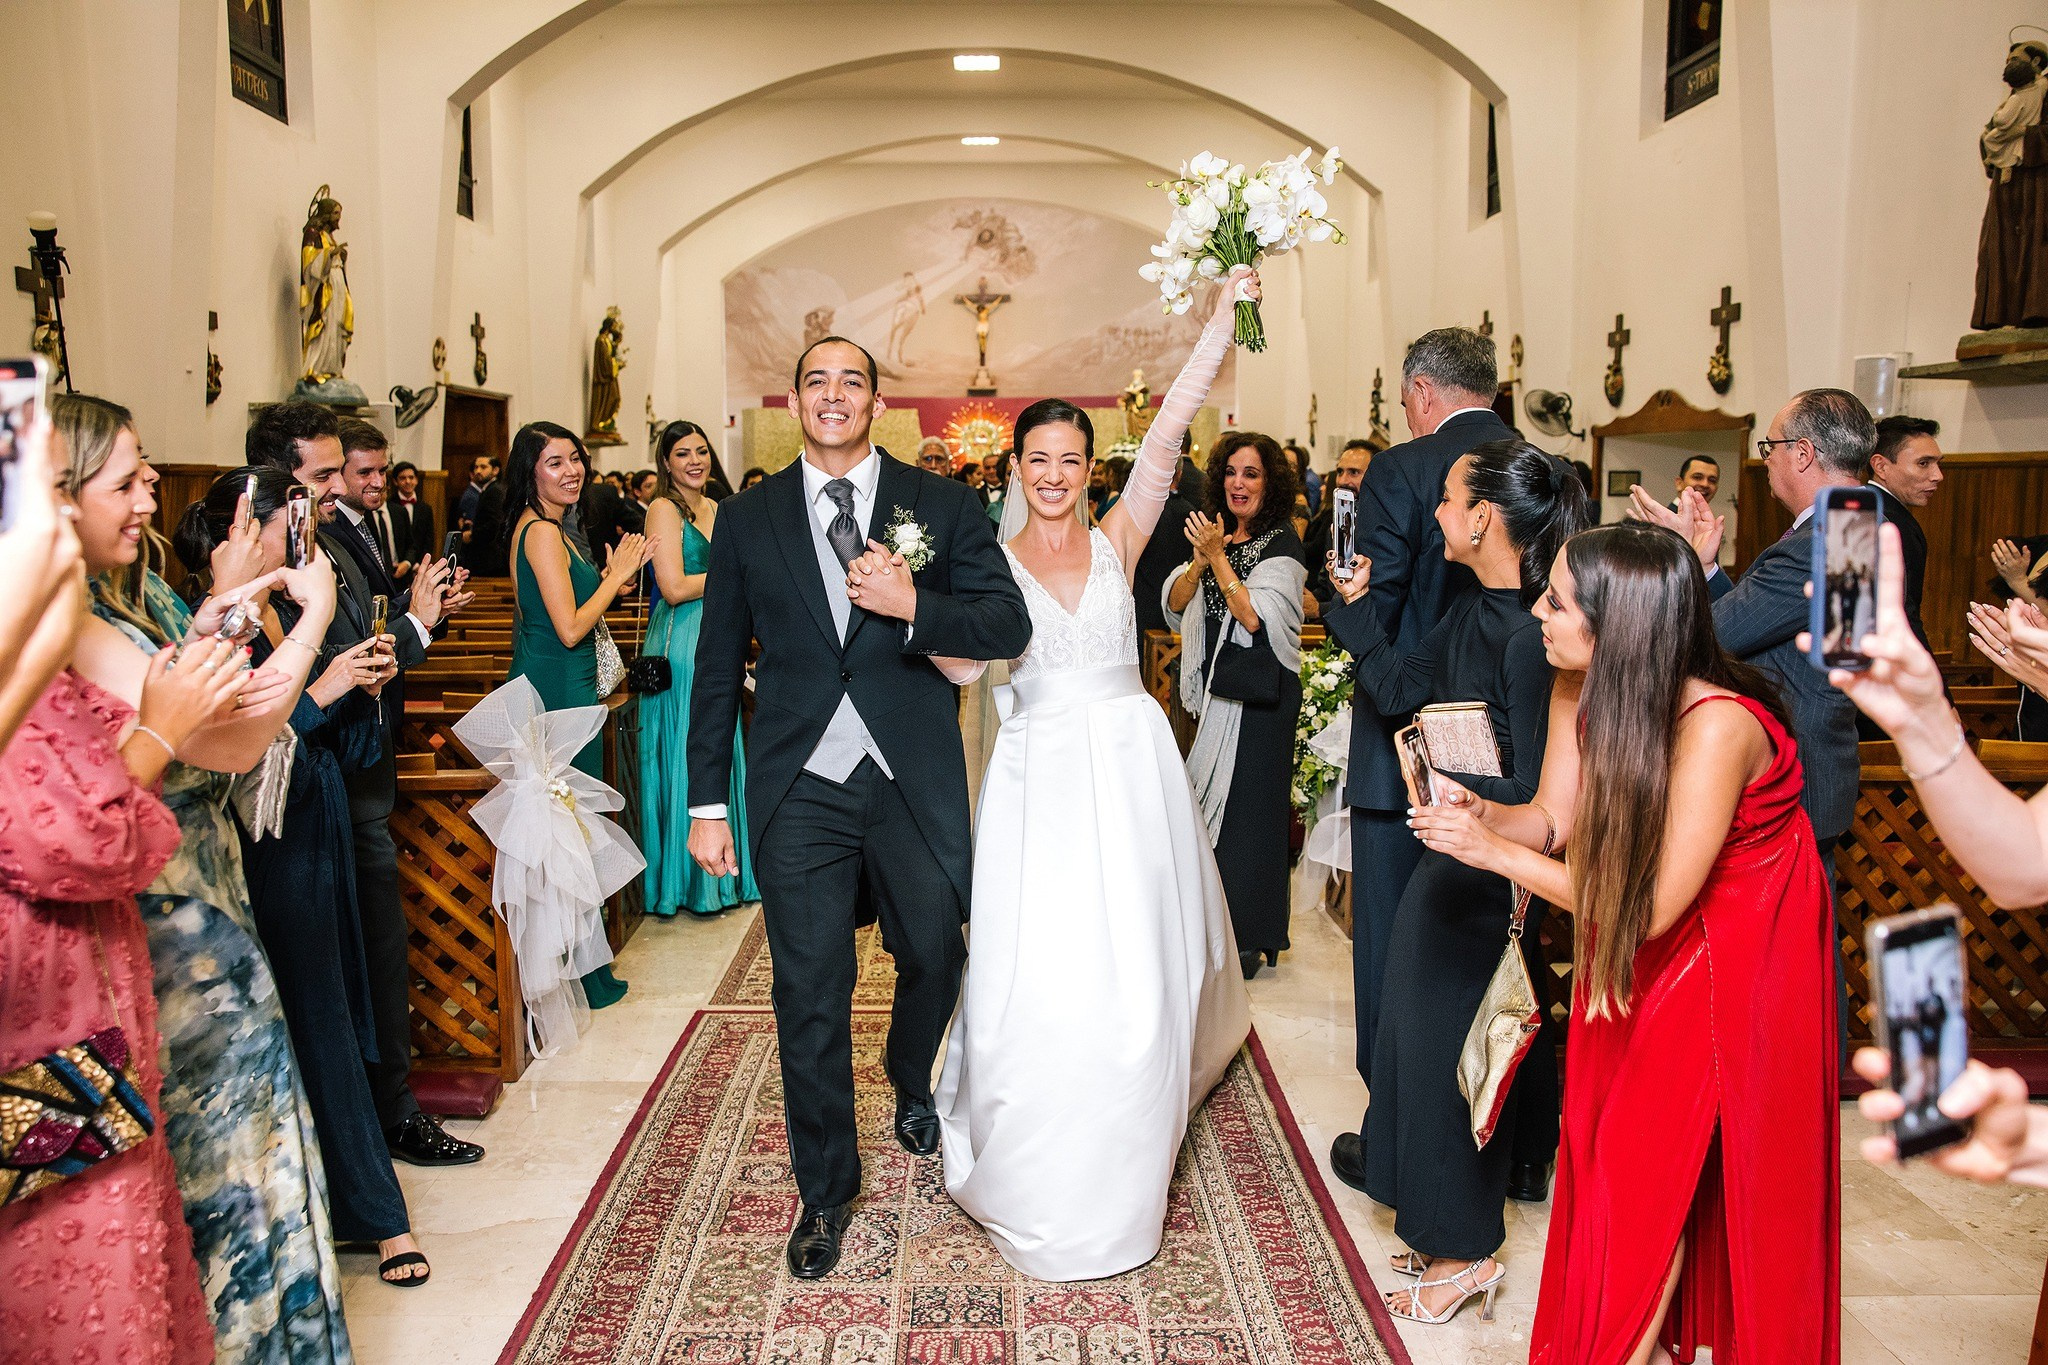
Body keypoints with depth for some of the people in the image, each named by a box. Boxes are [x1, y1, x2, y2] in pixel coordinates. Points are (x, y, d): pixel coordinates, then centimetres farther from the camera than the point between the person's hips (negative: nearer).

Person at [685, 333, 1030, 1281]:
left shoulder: (941, 504, 1)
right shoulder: (747, 520, 4)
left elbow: (1010, 626, -4)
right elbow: (717, 670, 6)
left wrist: (916, 608, -20)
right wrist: (708, 802, 4)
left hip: (916, 784, 1)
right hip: (799, 792, 0)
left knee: (935, 958, 17)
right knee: (810, 995, 5)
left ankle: (914, 1090, 51)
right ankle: (826, 1191, 25)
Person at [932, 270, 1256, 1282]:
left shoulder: (1118, 541, 6)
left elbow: (1166, 436, -4)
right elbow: (961, 660, -10)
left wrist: (1222, 324, -11)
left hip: (1129, 768, 1)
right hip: (1038, 775, -1)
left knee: (1134, 972, 3)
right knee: (1034, 979, -3)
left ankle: (1117, 1175, 24)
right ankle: (1032, 1183, 20)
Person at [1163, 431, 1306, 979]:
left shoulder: (1281, 544, -10)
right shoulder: (1217, 533, 9)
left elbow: (1254, 616, -20)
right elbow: (1173, 604, 3)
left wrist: (1218, 558, -21)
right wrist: (1199, 562, -14)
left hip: (1259, 693, -6)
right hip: (1217, 687, 7)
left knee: (1248, 805, -1)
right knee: (1213, 800, 11)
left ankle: (1252, 938, 11)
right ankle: (1219, 927, 25)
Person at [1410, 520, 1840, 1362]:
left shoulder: (1716, 726, -35)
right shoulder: (1581, 690, -13)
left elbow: (1655, 906, -31)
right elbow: (1553, 816, -5)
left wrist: (1495, 853, -30)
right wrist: (1483, 814, -27)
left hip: (1731, 949, -6)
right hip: (1632, 944, 6)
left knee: (1652, 1162, 2)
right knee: (1607, 1141, 13)